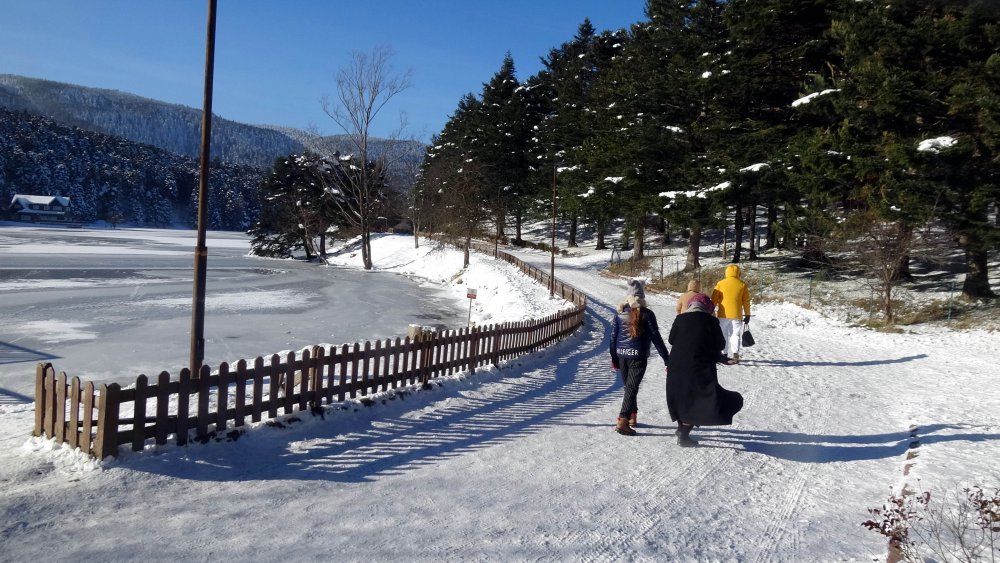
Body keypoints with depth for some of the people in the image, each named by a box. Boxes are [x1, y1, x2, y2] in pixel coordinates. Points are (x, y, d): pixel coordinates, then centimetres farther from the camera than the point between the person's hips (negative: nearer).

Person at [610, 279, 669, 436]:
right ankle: (622, 421, -14)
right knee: (632, 388, -4)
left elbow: (613, 336, 5)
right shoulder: (646, 314, -9)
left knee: (628, 387, 20)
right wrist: (667, 359, -4)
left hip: (622, 355, 4)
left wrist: (614, 358, 15)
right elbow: (655, 337, -9)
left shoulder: (620, 313, 2)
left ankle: (632, 416, 29)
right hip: (638, 356, -4)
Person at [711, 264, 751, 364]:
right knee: (735, 334, 4)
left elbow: (714, 299, 2)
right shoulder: (742, 285, 1)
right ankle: (735, 355, -6)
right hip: (736, 315, 0)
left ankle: (724, 354, 12)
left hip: (723, 315, 0)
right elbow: (746, 301, 5)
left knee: (723, 334, 11)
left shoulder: (720, 283, -1)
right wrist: (747, 315, 13)